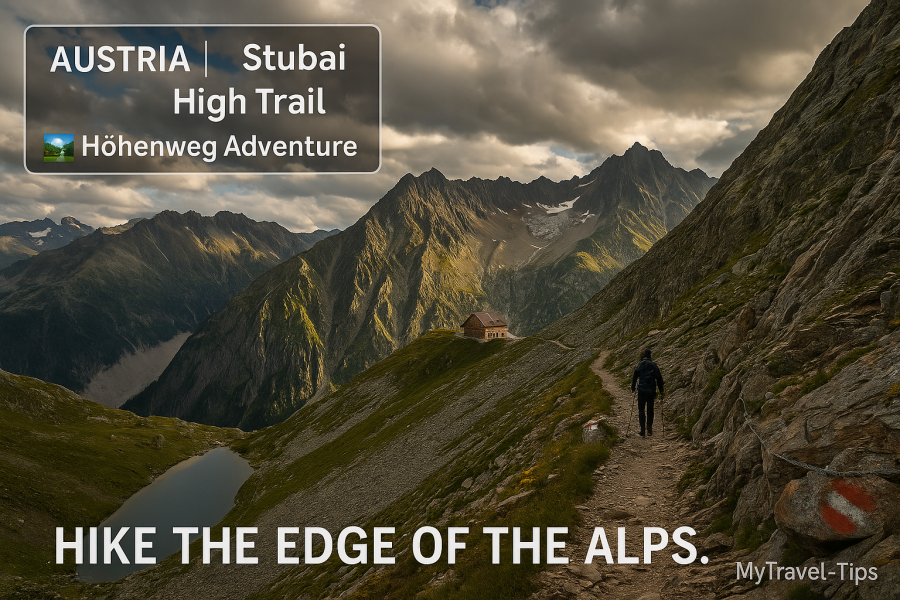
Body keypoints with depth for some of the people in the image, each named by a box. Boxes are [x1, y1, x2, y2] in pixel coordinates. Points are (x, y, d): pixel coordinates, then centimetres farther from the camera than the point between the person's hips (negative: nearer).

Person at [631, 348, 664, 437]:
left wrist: (633, 388, 5)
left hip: (641, 390, -2)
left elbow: (635, 376, -4)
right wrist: (661, 390, 10)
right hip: (651, 390, 2)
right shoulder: (654, 365, 4)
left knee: (641, 409, 4)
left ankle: (642, 430, -4)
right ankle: (649, 429, 11)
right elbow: (659, 378, 3)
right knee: (650, 409, 12)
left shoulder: (640, 365, -1)